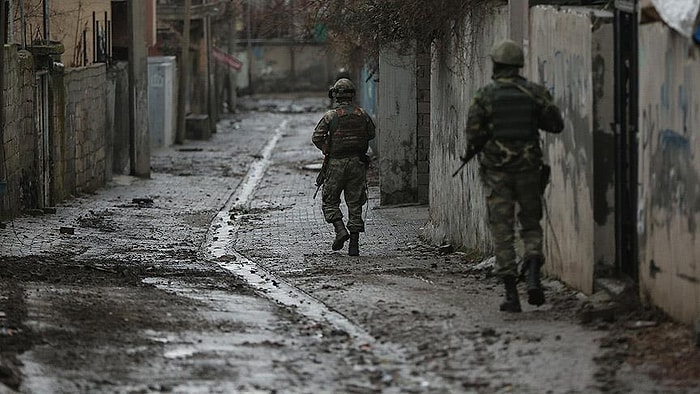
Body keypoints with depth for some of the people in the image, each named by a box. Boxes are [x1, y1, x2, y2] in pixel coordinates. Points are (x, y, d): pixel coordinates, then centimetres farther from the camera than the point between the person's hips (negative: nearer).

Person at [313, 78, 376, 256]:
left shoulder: (331, 116, -9)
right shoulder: (362, 114, 1)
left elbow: (316, 138, -12)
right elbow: (371, 134, 16)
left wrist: (327, 150, 3)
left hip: (336, 163, -3)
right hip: (358, 163, 3)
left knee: (330, 201, 11)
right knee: (355, 204, 7)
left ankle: (340, 230, -11)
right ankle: (354, 244, 4)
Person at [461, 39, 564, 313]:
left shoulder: (484, 95, -4)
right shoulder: (534, 92, 0)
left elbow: (473, 133, -7)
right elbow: (556, 124, 3)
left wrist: (472, 151, 14)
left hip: (496, 170, -1)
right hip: (528, 167, 1)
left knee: (502, 230, 4)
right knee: (531, 224, 14)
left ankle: (511, 293, 0)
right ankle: (533, 274, -12)